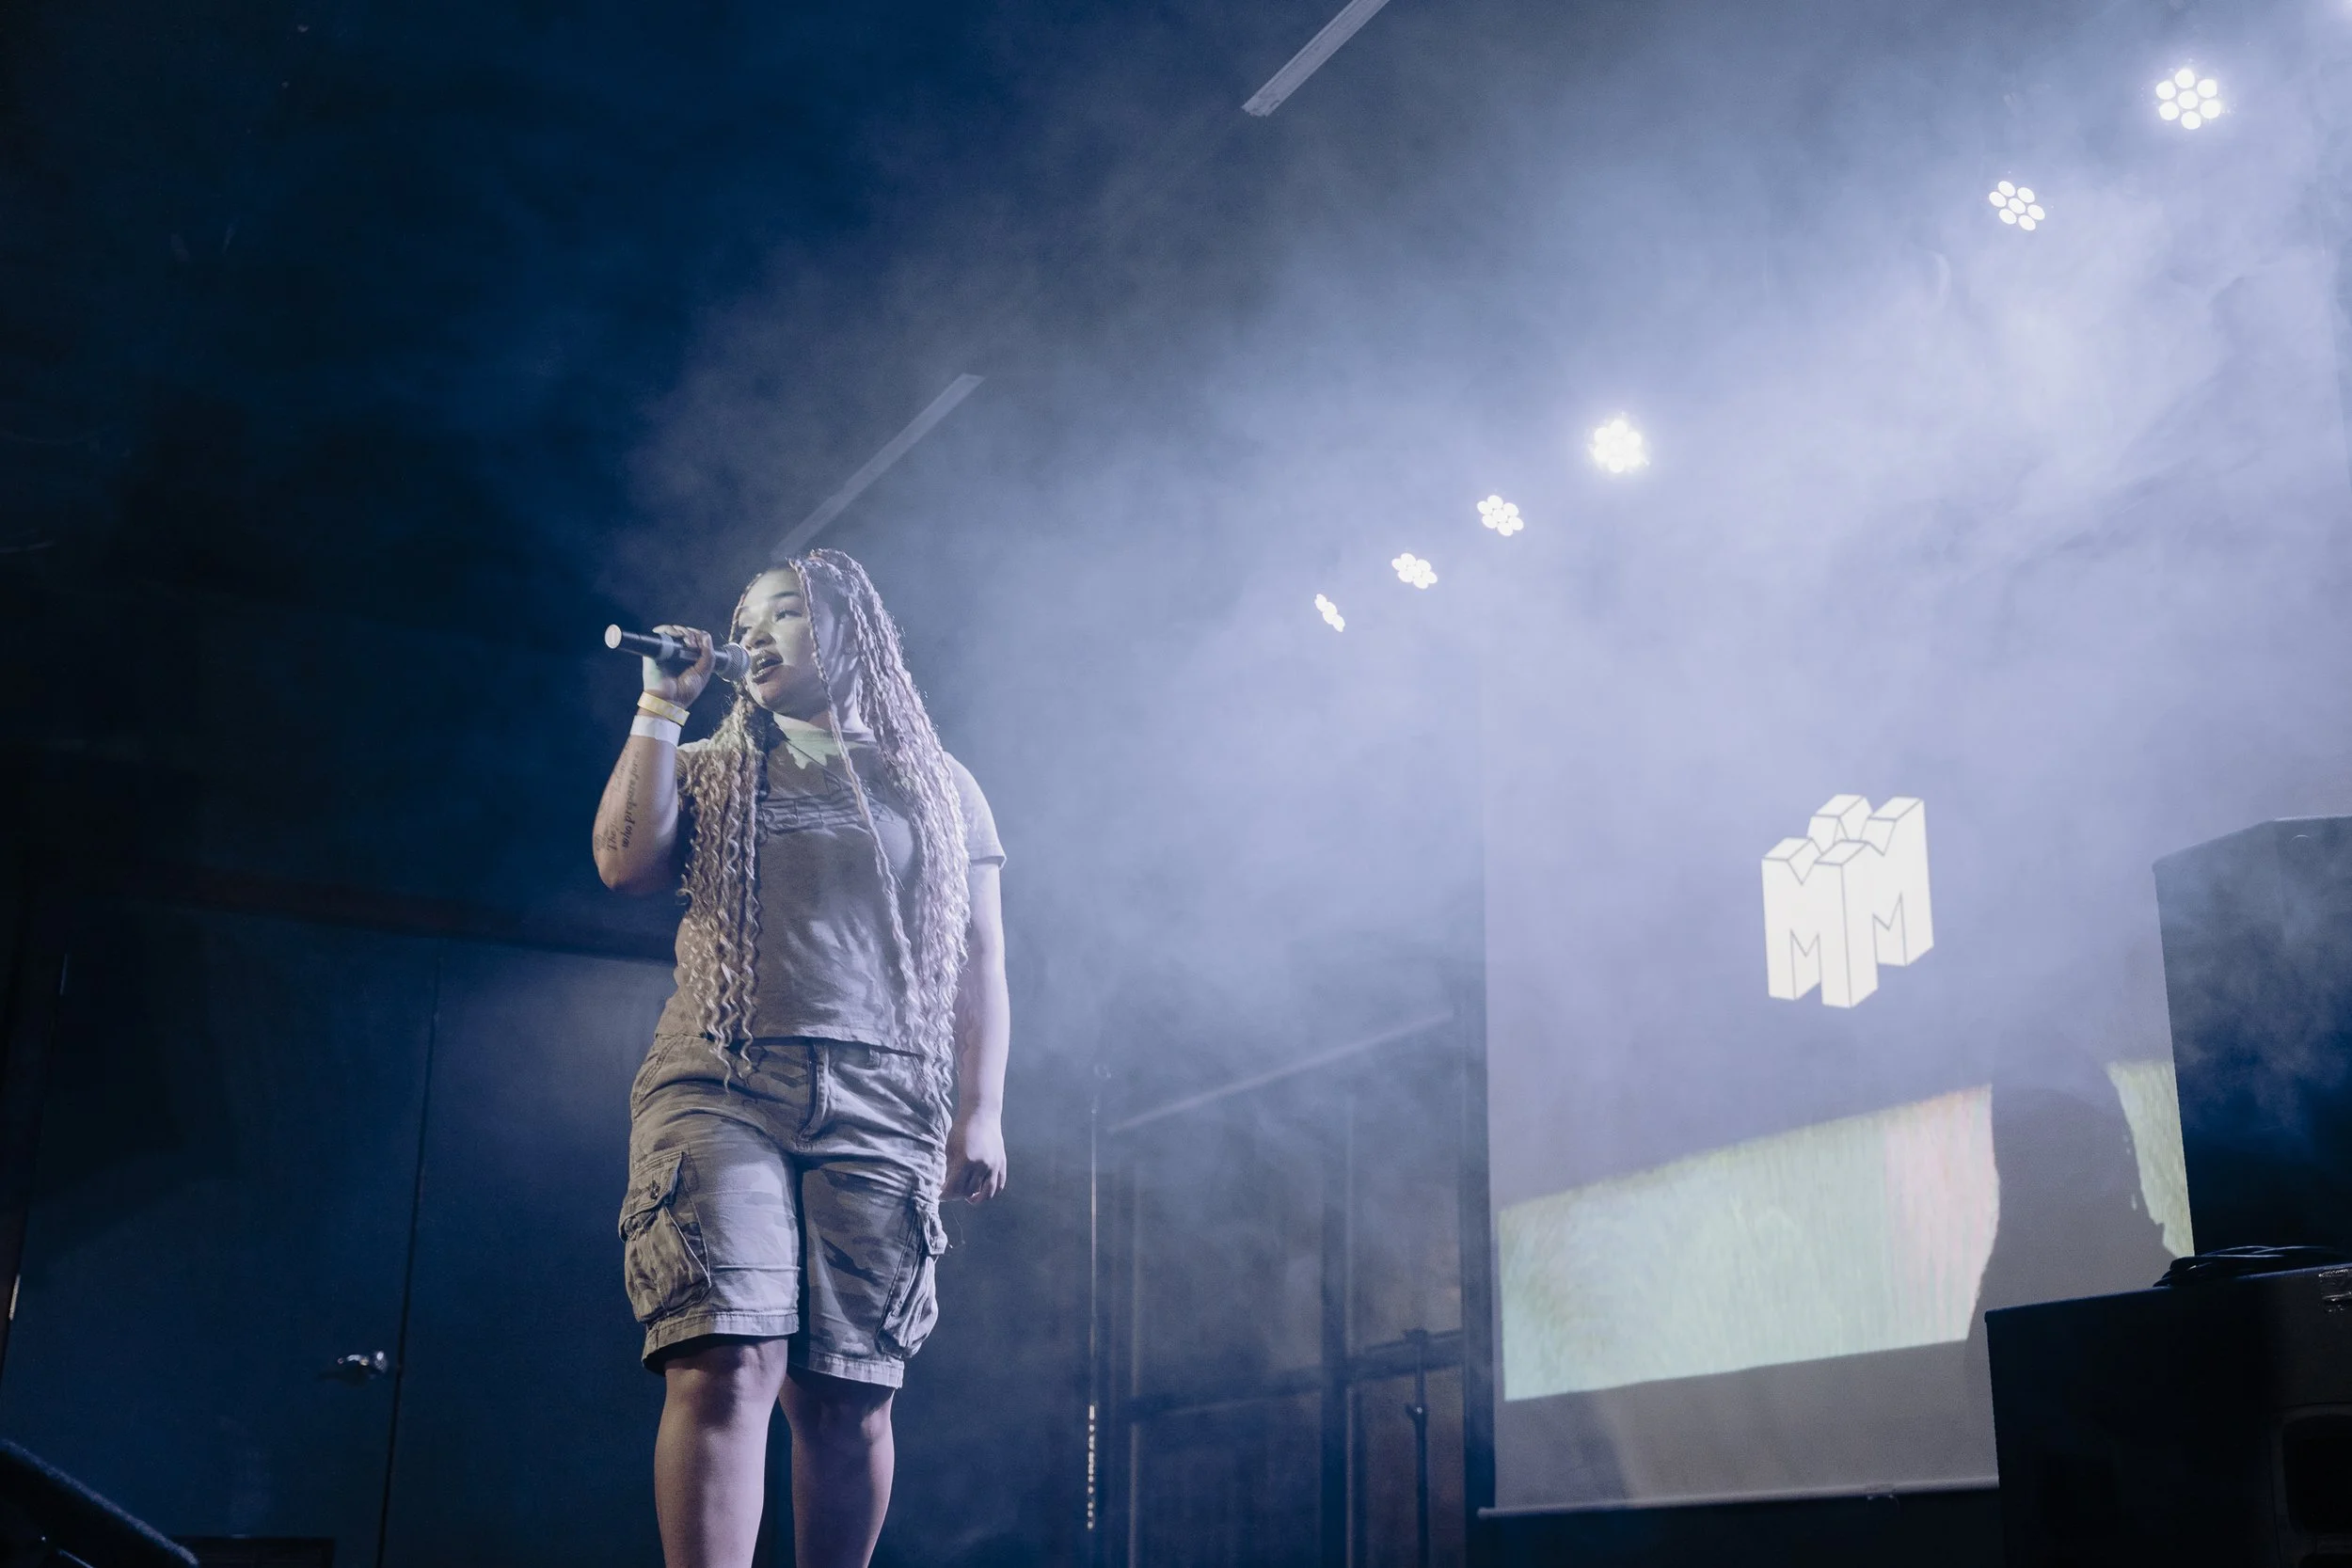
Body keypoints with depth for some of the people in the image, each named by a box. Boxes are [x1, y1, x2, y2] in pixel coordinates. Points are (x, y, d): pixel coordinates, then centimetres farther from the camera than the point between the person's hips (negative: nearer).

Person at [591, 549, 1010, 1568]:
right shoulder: (709, 769, 22)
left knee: (850, 1399, -3)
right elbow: (626, 863, 3)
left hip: (880, 1108, 1)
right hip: (721, 1088, 0)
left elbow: (978, 965, 14)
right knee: (727, 1365, -18)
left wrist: (980, 1112, 2)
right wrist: (661, 706, 10)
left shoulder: (941, 788, 20)